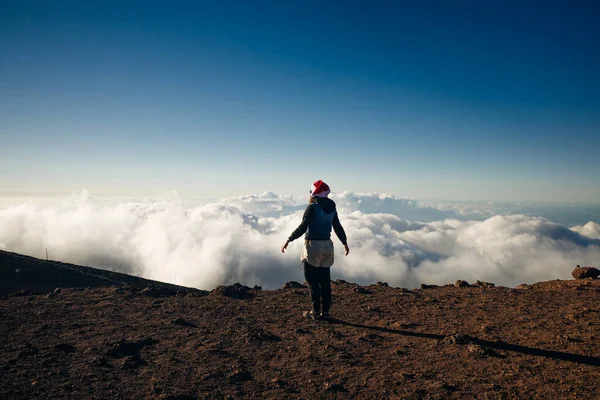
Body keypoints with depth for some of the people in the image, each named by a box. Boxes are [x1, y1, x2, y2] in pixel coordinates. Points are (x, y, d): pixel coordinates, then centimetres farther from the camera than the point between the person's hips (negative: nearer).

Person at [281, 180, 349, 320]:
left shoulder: (312, 207, -13)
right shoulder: (331, 207, 8)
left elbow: (302, 227, -16)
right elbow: (338, 227, 15)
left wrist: (288, 240, -10)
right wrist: (345, 243, 27)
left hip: (313, 245, -6)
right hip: (327, 246, 7)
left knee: (313, 281, 2)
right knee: (325, 280, 11)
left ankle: (316, 311, 5)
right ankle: (326, 310, 15)